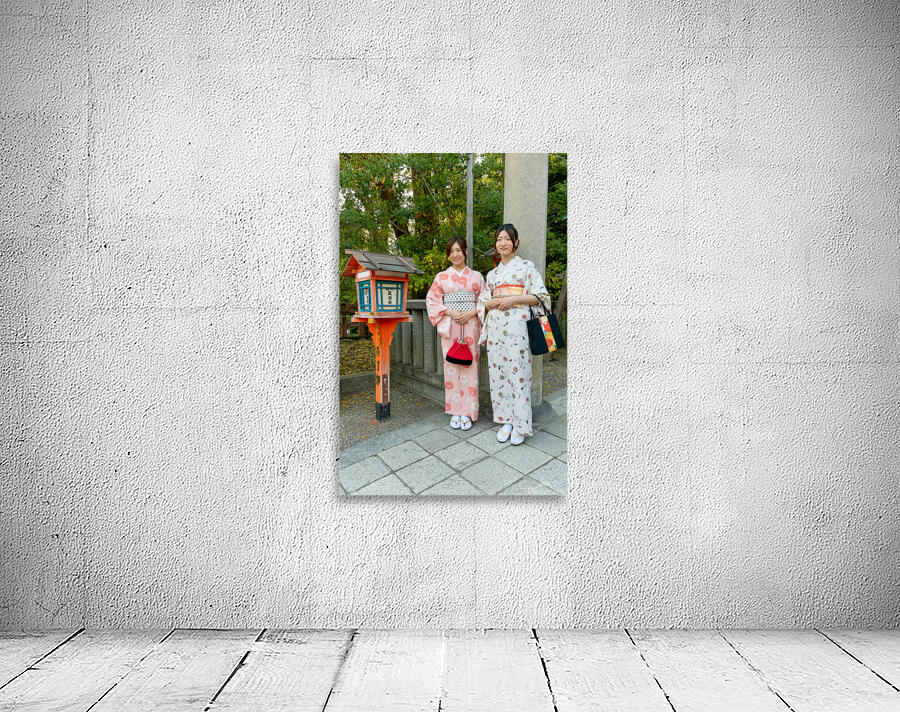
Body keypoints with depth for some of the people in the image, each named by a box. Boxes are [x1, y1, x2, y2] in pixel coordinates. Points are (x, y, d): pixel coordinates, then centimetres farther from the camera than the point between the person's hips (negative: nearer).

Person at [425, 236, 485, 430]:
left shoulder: (477, 276, 9)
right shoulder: (441, 277, 8)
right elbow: (432, 300, 3)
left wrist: (470, 313, -11)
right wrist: (451, 313, -10)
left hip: (470, 325, 0)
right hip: (449, 326, 0)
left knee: (469, 366, -2)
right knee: (451, 366, -1)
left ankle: (467, 412, 5)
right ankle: (455, 411, 8)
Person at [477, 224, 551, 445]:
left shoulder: (526, 266, 5)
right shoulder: (492, 274, 18)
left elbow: (540, 295, -2)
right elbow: (482, 302, 20)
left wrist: (513, 299, -13)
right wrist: (493, 302, -3)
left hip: (517, 325, -5)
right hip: (495, 326, 5)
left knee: (518, 372, -7)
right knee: (498, 372, 4)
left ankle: (520, 424, 2)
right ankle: (505, 420, 14)